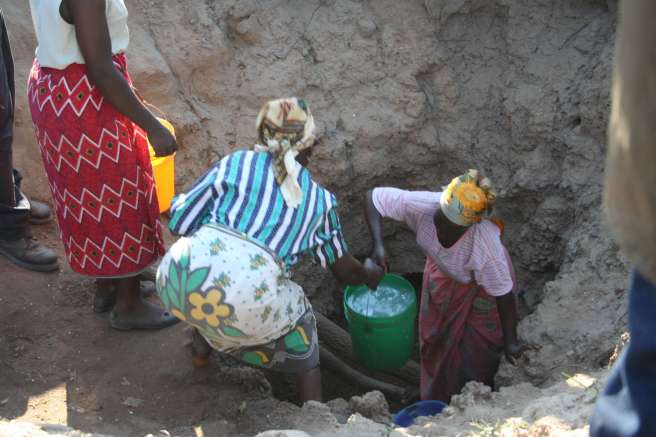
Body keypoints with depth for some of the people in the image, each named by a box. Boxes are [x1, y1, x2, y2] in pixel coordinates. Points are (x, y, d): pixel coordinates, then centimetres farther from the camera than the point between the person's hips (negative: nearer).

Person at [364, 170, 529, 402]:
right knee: (435, 340, 21)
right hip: (441, 274, 4)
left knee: (476, 350, 11)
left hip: (479, 289, -4)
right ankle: (436, 400, 48)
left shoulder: (486, 246, -43)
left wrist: (510, 341, -19)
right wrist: (378, 244, -38)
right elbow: (373, 197, -26)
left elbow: (503, 292, -28)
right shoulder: (423, 205, -38)